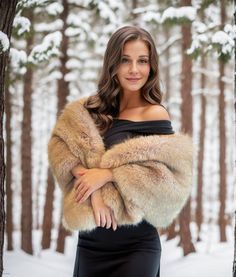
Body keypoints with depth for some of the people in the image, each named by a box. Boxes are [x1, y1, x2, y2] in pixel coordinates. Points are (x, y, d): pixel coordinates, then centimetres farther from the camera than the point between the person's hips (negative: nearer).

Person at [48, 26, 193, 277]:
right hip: (90, 242, 5)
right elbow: (61, 143, -6)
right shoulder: (92, 110, 8)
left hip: (136, 246, -4)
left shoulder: (155, 115, -7)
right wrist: (94, 191, -21)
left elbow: (171, 181, -15)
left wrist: (109, 174, -20)